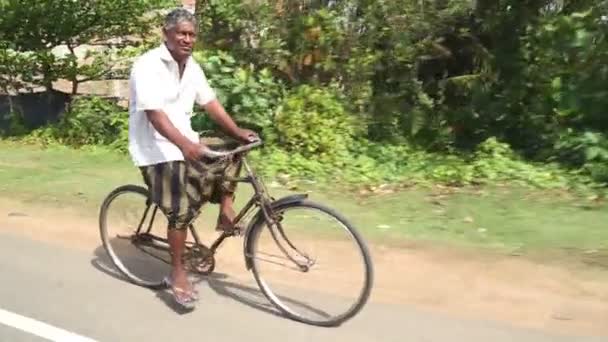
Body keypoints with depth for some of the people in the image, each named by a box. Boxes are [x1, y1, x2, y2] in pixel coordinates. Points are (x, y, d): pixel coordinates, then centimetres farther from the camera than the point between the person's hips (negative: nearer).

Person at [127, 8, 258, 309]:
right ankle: (177, 274, 2)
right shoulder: (148, 66, -18)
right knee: (182, 210, -13)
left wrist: (237, 132, -8)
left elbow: (211, 103, 3)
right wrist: (186, 145, -43)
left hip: (186, 142, 8)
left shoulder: (191, 67, 6)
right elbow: (154, 114, -29)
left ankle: (225, 212, 7)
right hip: (157, 149, -8)